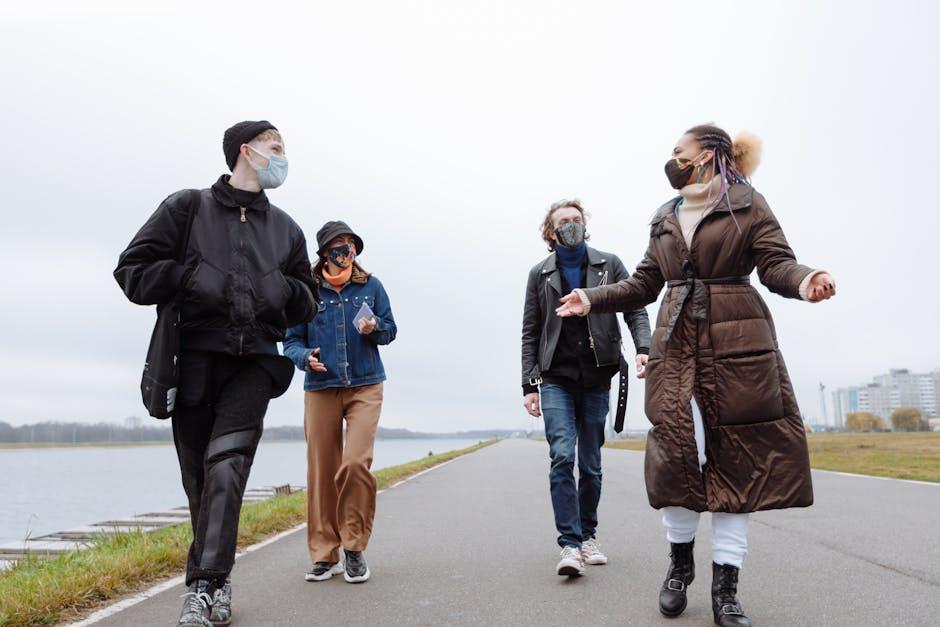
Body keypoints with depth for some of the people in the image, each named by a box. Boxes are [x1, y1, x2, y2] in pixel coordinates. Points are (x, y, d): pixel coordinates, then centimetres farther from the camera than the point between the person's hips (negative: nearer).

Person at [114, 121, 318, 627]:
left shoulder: (286, 228, 17)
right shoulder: (187, 207, 7)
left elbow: (307, 304, 22)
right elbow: (132, 271, 3)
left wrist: (285, 289, 1)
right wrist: (194, 276, -9)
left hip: (254, 361, 1)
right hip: (195, 359, -1)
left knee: (226, 463, -17)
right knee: (200, 474, 4)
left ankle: (203, 586, -14)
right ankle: (217, 584, 19)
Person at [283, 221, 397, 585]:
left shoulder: (370, 286, 6)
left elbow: (390, 331, 11)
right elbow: (291, 339, 6)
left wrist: (375, 327, -11)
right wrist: (305, 357, -15)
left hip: (365, 387, -1)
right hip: (320, 388, 1)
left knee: (356, 463, -15)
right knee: (321, 472, 3)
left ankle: (354, 548, 4)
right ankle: (324, 555, 17)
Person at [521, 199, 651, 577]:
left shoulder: (609, 265, 8)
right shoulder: (540, 274, 9)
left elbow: (635, 309, 4)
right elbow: (530, 333, 8)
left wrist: (643, 348, -15)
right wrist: (529, 384, 1)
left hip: (596, 377, 1)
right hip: (556, 377, -1)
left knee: (591, 462, 8)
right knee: (562, 455, -15)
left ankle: (587, 536, 23)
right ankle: (569, 545, -13)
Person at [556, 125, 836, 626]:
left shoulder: (748, 205, 5)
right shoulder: (664, 219, 18)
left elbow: (775, 264, -5)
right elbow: (644, 285, 19)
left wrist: (804, 282, -26)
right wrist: (591, 300, 11)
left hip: (737, 347, -3)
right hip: (677, 346, 3)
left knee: (736, 459, -1)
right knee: (676, 454, -3)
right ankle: (680, 565, 19)